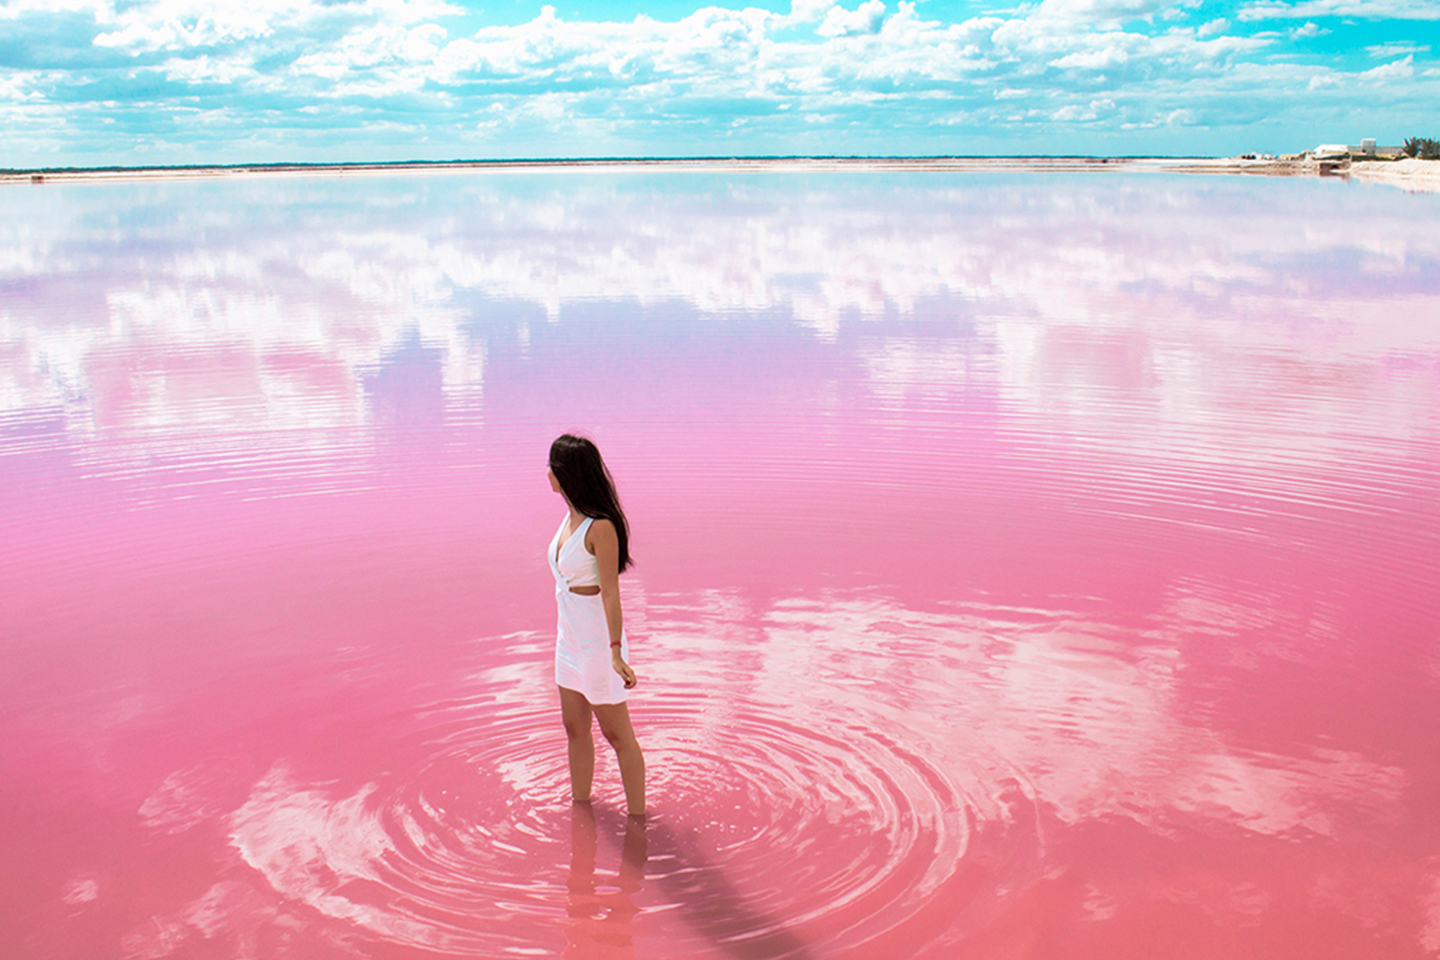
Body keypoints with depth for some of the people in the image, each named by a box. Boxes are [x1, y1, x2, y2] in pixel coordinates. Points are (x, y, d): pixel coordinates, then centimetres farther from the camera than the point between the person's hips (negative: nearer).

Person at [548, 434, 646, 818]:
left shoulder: (601, 527, -23)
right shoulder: (572, 516, 4)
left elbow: (611, 593, -23)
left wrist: (616, 654, -25)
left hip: (598, 641, -9)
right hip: (571, 638, 9)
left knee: (618, 735, 4)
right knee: (576, 729, 18)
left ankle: (637, 819, 17)